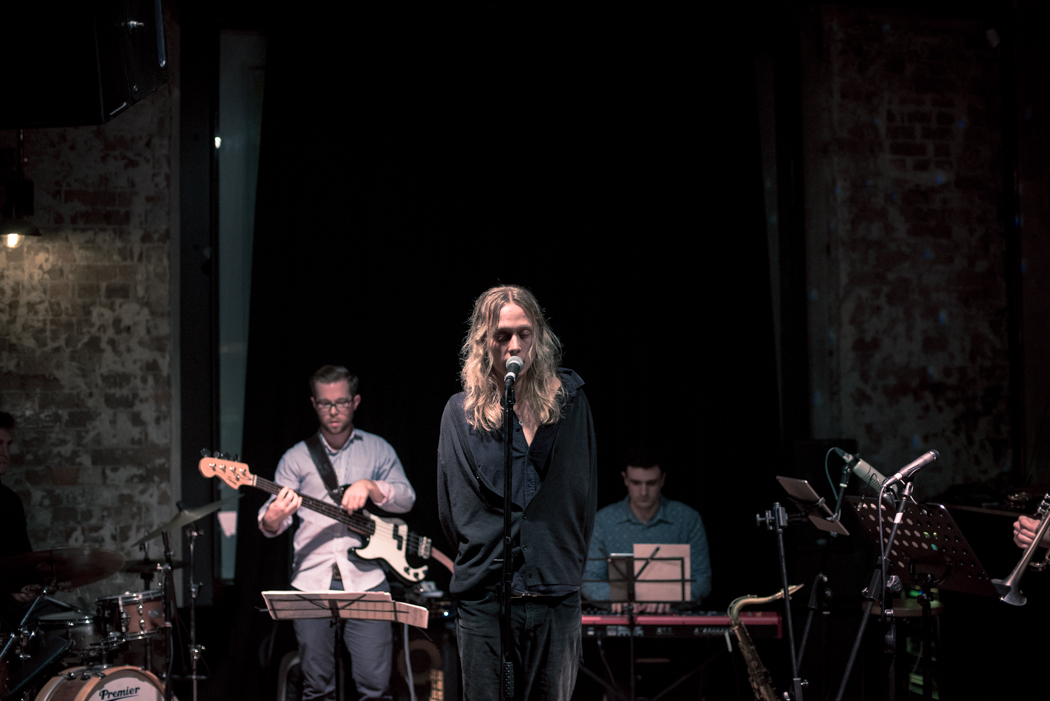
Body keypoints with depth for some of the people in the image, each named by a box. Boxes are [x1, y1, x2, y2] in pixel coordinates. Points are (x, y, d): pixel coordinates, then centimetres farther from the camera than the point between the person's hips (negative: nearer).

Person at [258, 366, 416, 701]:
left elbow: (407, 498, 2)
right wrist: (273, 519, -23)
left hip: (365, 577, -1)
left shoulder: (378, 450, 11)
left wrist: (369, 487, -16)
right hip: (312, 579, 1)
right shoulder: (296, 458, 9)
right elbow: (269, 520, 1)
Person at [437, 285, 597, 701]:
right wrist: (481, 560, 4)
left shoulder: (569, 401, 8)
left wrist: (568, 564, 10)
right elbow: (452, 510, 5)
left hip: (557, 596, 2)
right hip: (484, 598, -1)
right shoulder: (462, 412, 3)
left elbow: (585, 497, 13)